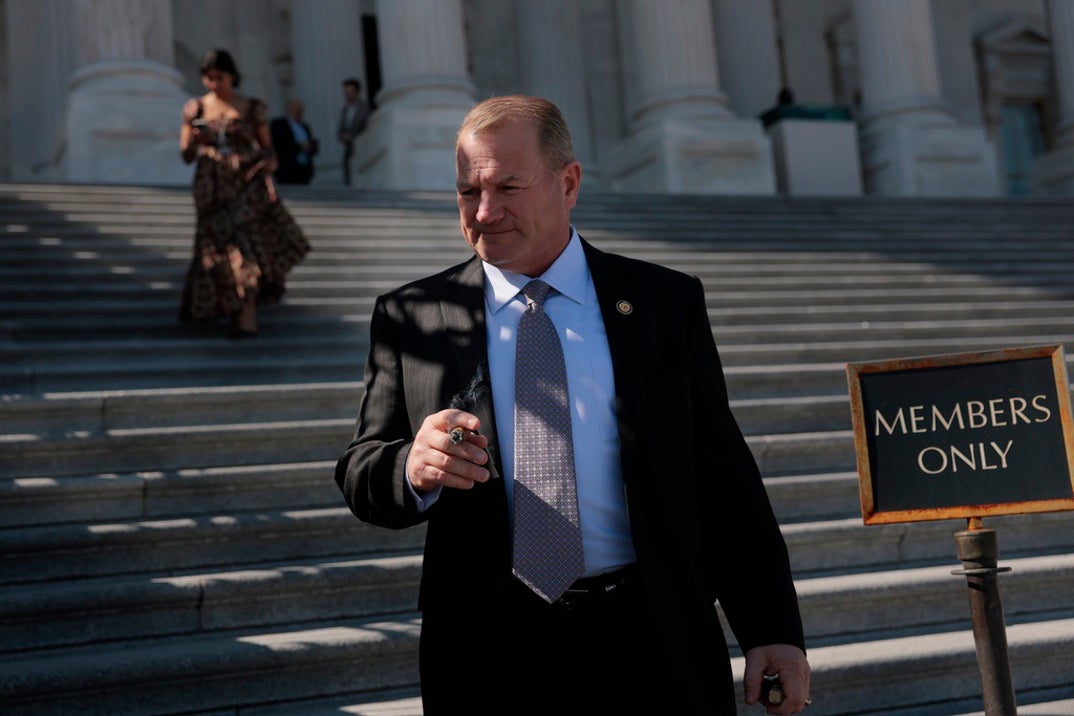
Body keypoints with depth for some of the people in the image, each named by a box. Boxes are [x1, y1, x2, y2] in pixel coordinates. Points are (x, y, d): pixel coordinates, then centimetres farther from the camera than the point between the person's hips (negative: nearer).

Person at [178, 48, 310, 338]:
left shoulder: (252, 108, 6)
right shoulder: (196, 108, 8)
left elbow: (267, 147, 11)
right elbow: (186, 155, 8)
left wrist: (269, 160, -12)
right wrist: (196, 140, -13)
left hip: (247, 183, -2)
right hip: (212, 187, 2)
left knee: (244, 239, -16)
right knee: (222, 247, 3)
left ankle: (246, 317, -19)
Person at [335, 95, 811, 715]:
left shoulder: (666, 302, 3)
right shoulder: (409, 318, 4)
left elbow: (724, 478, 2)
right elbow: (361, 473, 3)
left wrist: (773, 630, -2)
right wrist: (414, 468, -21)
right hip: (491, 660, 1)